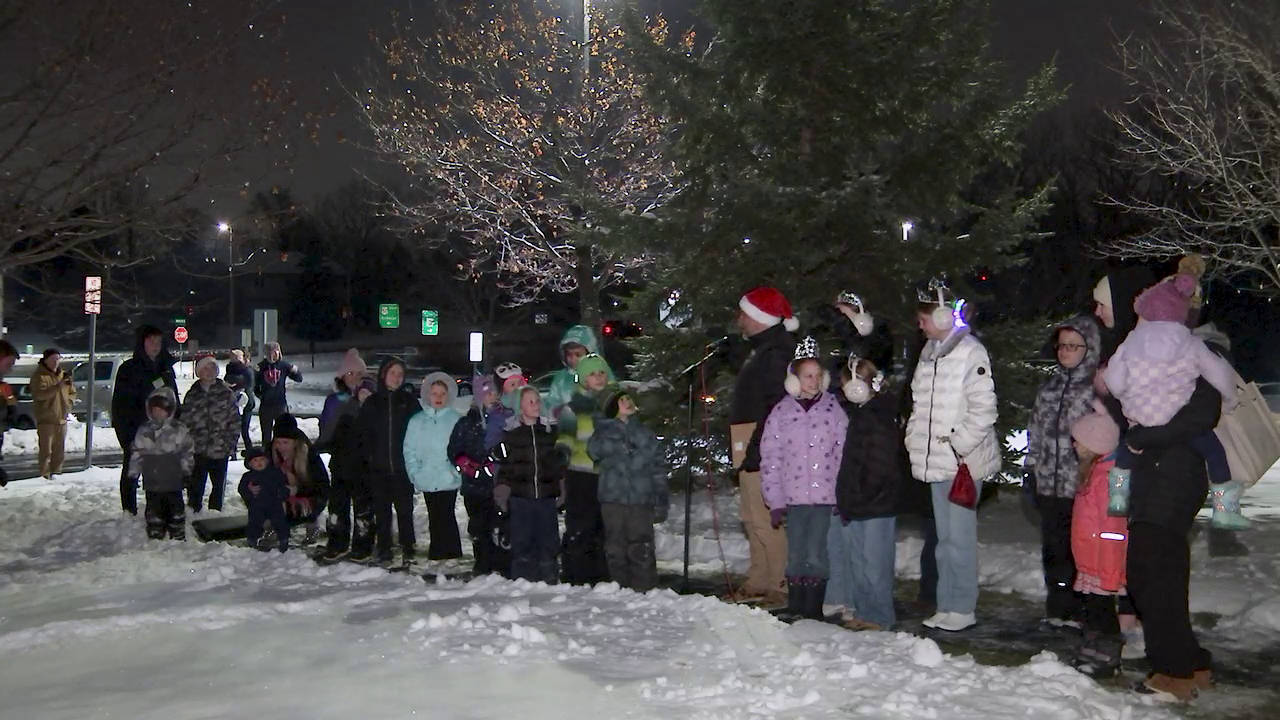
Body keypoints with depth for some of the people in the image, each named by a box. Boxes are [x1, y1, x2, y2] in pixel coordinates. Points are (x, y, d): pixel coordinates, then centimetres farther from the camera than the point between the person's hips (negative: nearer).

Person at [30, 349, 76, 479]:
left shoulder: (63, 374, 14)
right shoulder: (39, 376, -7)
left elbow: (72, 392, 24)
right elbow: (40, 394, -23)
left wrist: (68, 402, 4)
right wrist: (58, 386, -32)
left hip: (62, 418, 7)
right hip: (46, 419, -7)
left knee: (59, 449, 13)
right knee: (46, 449, -8)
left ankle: (56, 472, 23)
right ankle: (45, 475, -3)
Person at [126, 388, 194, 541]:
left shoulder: (179, 430, -5)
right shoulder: (144, 432, 3)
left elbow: (188, 452, 0)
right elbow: (136, 454, 8)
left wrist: (186, 471, -4)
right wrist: (133, 475, 7)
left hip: (173, 482, -2)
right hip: (152, 483, 2)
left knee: (176, 511, 8)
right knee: (154, 512, 11)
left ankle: (178, 539, 20)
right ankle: (155, 538, 22)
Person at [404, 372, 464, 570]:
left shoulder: (456, 420, 0)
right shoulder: (417, 421, 7)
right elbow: (409, 450, 6)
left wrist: (458, 470, -12)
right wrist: (415, 473, -3)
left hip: (449, 479, -3)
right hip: (427, 480, 3)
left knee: (445, 516, -3)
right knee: (434, 518, 11)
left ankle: (451, 556, 5)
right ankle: (436, 556, 18)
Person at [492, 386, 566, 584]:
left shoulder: (551, 429, 10)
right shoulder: (510, 431, 4)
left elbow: (560, 461, 15)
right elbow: (500, 463, 5)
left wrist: (562, 489, 11)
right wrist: (501, 490, 0)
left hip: (546, 494, 2)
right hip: (520, 495, -2)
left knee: (548, 538, 2)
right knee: (522, 538, -2)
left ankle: (549, 578, 12)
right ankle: (522, 579, 7)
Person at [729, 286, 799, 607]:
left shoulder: (774, 355, -15)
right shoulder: (763, 351, 20)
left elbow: (776, 409, -22)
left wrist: (755, 448, -23)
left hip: (761, 456, -11)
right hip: (752, 453, 11)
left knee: (767, 521, -9)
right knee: (755, 520, 15)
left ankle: (781, 587, -4)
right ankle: (758, 584, 23)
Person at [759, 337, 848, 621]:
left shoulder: (834, 410, 2)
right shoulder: (781, 412, 2)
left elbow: (844, 453, 1)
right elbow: (770, 458, 2)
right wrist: (775, 501, -1)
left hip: (826, 495, -1)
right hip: (793, 496, 1)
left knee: (817, 555, 0)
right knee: (796, 555, 9)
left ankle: (814, 608, 12)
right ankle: (795, 606, 20)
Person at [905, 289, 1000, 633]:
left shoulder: (970, 352, -11)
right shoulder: (928, 353, 15)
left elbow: (983, 408, -16)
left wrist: (960, 445, -17)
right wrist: (914, 439, 13)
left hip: (963, 462, -8)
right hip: (937, 461, 8)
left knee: (960, 536, -4)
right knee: (945, 536, 13)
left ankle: (962, 609, 5)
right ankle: (946, 606, 21)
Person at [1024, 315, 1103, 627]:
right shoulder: (1051, 385, 17)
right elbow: (1036, 429, 21)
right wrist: (1031, 468, 16)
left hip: (1084, 485, -7)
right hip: (1050, 484, 7)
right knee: (1054, 549, 12)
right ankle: (1059, 609, 22)